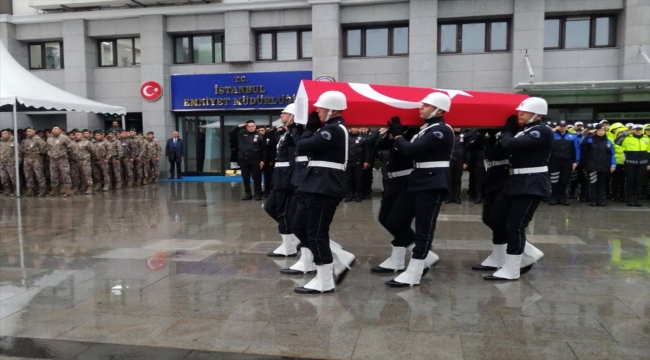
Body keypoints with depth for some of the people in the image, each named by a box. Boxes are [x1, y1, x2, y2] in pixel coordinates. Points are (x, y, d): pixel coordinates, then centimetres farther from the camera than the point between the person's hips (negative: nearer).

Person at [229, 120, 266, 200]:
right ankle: (248, 194, 18)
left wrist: (263, 160, -7)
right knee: (245, 178, 8)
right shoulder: (241, 134, 7)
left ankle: (258, 194, 10)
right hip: (243, 160, 3)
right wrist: (238, 127, 1)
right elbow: (230, 133, 10)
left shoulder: (259, 136, 0)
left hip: (255, 160, -3)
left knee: (256, 178, 2)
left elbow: (264, 149, -1)